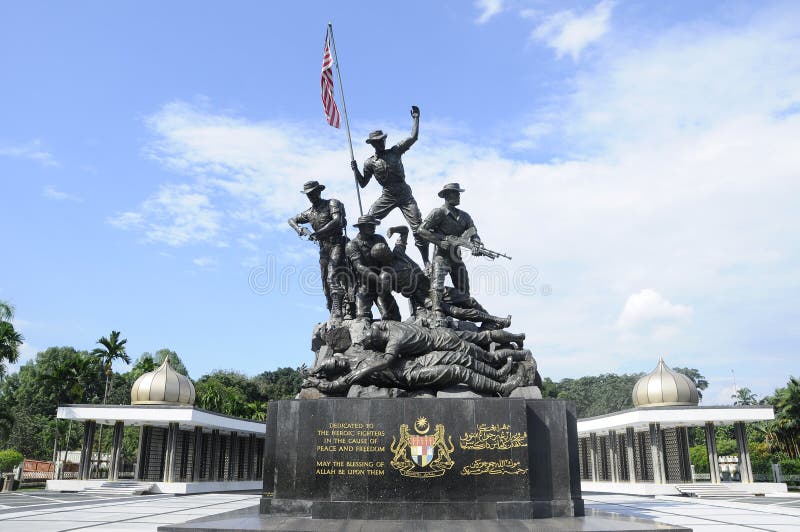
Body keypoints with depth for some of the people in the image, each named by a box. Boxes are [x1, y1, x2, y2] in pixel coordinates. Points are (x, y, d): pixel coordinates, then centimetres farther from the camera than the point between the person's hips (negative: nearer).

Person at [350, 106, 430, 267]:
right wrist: (355, 170, -7)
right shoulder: (370, 162, 2)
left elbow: (413, 138, -2)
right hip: (387, 196, 1)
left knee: (418, 228, -6)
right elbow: (363, 184, 8)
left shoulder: (395, 151, 2)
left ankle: (426, 261, 3)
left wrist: (416, 118, -5)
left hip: (405, 194, 0)